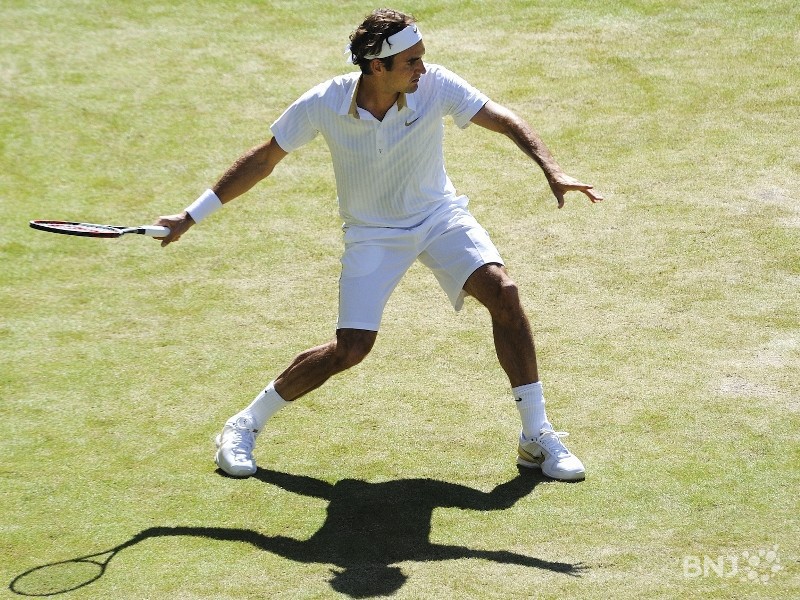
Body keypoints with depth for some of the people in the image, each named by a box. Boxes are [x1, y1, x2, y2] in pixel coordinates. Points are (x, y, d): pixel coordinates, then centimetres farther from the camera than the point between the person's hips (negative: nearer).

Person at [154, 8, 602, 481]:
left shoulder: (435, 85, -20)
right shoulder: (323, 105, -21)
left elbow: (507, 122, -22)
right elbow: (262, 161, -9)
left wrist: (553, 171, -40)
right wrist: (191, 216, -7)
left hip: (441, 215, 2)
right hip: (373, 233, -2)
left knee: (503, 293, -21)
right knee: (350, 349, -13)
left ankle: (537, 435, -8)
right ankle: (246, 425, 9)